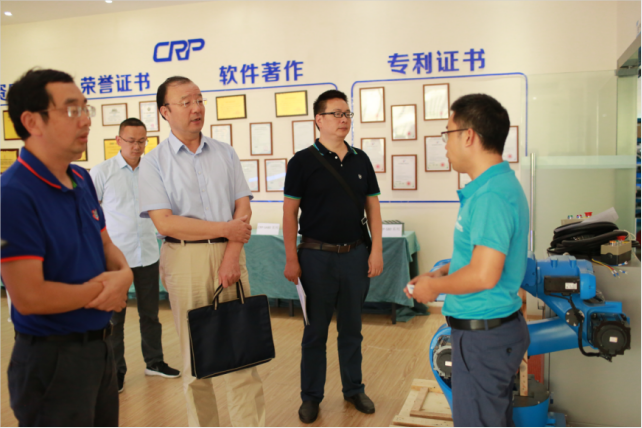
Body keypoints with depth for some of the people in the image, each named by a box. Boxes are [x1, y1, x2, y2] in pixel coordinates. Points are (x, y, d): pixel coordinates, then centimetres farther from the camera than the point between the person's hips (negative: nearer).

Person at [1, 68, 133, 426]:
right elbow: (29, 297, -25)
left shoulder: (82, 180, 5)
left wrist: (124, 275, -10)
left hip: (101, 345, 8)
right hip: (51, 357, -8)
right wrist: (102, 288, -12)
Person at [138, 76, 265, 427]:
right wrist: (226, 228, -8)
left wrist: (232, 256, -10)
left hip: (228, 254, 2)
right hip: (185, 258, -2)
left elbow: (242, 208, 4)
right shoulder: (154, 162, 0)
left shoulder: (225, 153, 10)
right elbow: (165, 223, -10)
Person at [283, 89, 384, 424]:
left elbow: (372, 207, 9)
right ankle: (311, 396, 23)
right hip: (317, 256, -3)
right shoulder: (303, 161, -5)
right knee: (316, 330, 8)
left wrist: (376, 251, 2)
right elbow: (290, 212, -6)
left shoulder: (360, 160, 6)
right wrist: (291, 259, -10)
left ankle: (354, 388, 31)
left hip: (355, 255, 4)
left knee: (352, 327, 15)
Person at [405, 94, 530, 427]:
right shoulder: (499, 185, 9)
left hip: (482, 335, -10)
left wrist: (435, 286, -13)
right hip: (498, 327, 10)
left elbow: (484, 275, -30)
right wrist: (442, 272, 9)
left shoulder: (491, 196, -24)